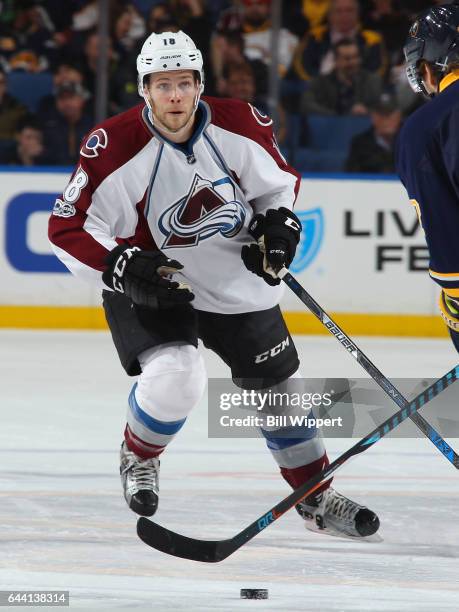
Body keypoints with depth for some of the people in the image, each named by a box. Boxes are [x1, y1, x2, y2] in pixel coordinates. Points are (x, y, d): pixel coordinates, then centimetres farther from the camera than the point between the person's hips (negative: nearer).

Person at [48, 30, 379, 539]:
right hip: (150, 282, -4)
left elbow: (279, 182, 7)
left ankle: (316, 497, 30)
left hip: (237, 281, 4)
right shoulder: (115, 148, -23)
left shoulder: (241, 126, -13)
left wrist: (279, 226, -12)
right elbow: (68, 229, -19)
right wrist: (124, 269, -31)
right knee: (174, 378, -27)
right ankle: (139, 459, 5)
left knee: (279, 386, 10)